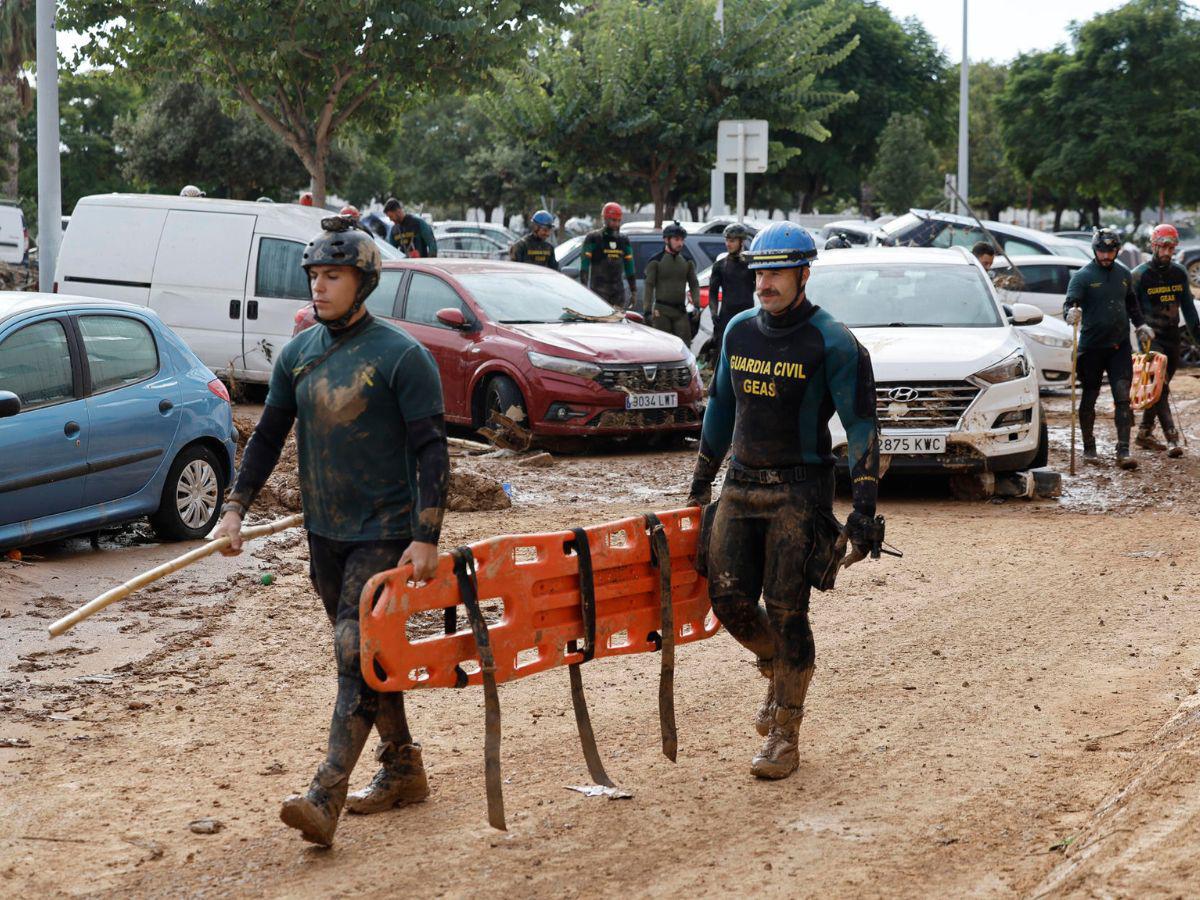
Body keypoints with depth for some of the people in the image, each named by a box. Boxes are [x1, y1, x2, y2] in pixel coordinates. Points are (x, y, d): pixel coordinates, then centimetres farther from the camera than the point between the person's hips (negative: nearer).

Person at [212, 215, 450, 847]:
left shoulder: (402, 357, -12)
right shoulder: (298, 354, 7)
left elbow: (431, 450, -13)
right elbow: (268, 435, 14)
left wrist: (426, 536, -21)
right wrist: (236, 507, 6)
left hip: (384, 534, -7)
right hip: (324, 532, 7)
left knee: (357, 656, -13)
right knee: (365, 654, 14)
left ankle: (326, 797, -19)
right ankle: (403, 769, 27)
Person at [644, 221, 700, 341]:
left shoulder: (687, 262, 13)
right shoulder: (656, 261, -1)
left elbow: (694, 285, 14)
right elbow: (649, 286, -4)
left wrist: (697, 306, 0)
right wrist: (647, 310, -11)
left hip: (681, 311, 4)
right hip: (661, 311, -4)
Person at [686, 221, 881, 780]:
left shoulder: (832, 343, -8)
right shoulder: (740, 330, 9)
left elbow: (860, 423, -9)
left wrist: (864, 504, -17)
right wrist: (701, 479, 22)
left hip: (800, 490, -5)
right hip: (741, 484, 5)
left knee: (786, 610, -5)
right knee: (729, 600, -2)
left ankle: (784, 734, 6)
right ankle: (780, 668, 29)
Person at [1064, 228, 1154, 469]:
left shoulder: (1124, 274, 10)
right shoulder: (1083, 276, -6)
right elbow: (1070, 302, -17)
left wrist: (1141, 325, 16)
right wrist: (1071, 314, -38)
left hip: (1120, 346, 3)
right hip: (1092, 347, -3)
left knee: (1123, 397, -6)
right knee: (1089, 398, 8)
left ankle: (1123, 451, -8)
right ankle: (1089, 447, 23)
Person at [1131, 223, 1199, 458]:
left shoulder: (1179, 273, 9)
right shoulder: (1140, 275, -6)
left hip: (1172, 338, 6)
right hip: (1151, 339, -6)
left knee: (1160, 388, 10)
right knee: (1160, 387, -15)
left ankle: (1145, 433, 22)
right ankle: (1171, 438, -22)